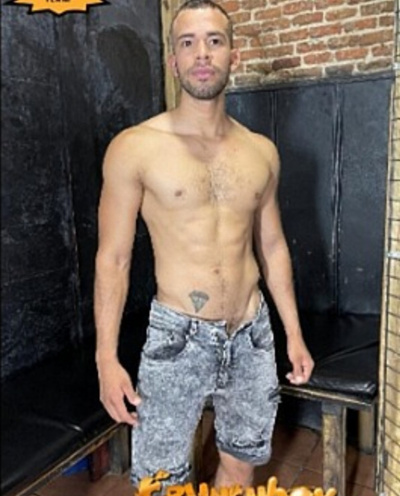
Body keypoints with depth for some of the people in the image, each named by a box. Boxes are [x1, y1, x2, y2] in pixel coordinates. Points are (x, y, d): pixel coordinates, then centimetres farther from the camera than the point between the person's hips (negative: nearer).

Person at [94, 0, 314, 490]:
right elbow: (112, 258, -7)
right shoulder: (134, 147, -9)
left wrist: (294, 333, 11)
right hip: (177, 338, -3)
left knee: (241, 462, 20)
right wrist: (107, 357, -10)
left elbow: (272, 245, 10)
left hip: (252, 335, 4)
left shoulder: (261, 151, 4)